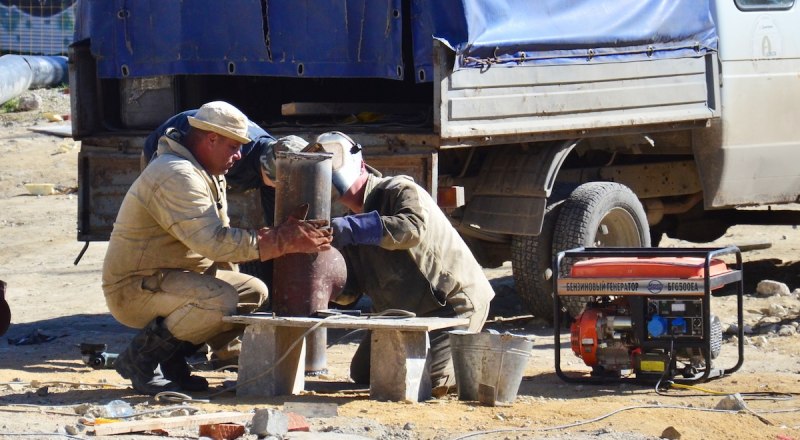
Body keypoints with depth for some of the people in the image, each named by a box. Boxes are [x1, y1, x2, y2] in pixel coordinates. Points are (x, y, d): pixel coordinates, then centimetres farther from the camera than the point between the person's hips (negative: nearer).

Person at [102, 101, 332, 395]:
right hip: (135, 290, -11)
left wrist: (279, 234, -8)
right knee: (220, 300, -32)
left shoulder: (208, 175, 14)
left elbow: (220, 237, 9)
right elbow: (214, 242, -29)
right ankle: (141, 357, -14)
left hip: (174, 279, 11)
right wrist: (283, 244, -28)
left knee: (254, 293, 7)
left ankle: (171, 358, 7)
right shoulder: (177, 176, -22)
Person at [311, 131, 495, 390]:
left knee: (425, 377, -22)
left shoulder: (400, 191, -18)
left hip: (454, 302, -9)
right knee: (363, 373, 11)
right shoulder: (352, 217, 6)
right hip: (407, 311, 9)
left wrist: (352, 228, -46)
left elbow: (413, 228, -42)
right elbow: (349, 291, 1)